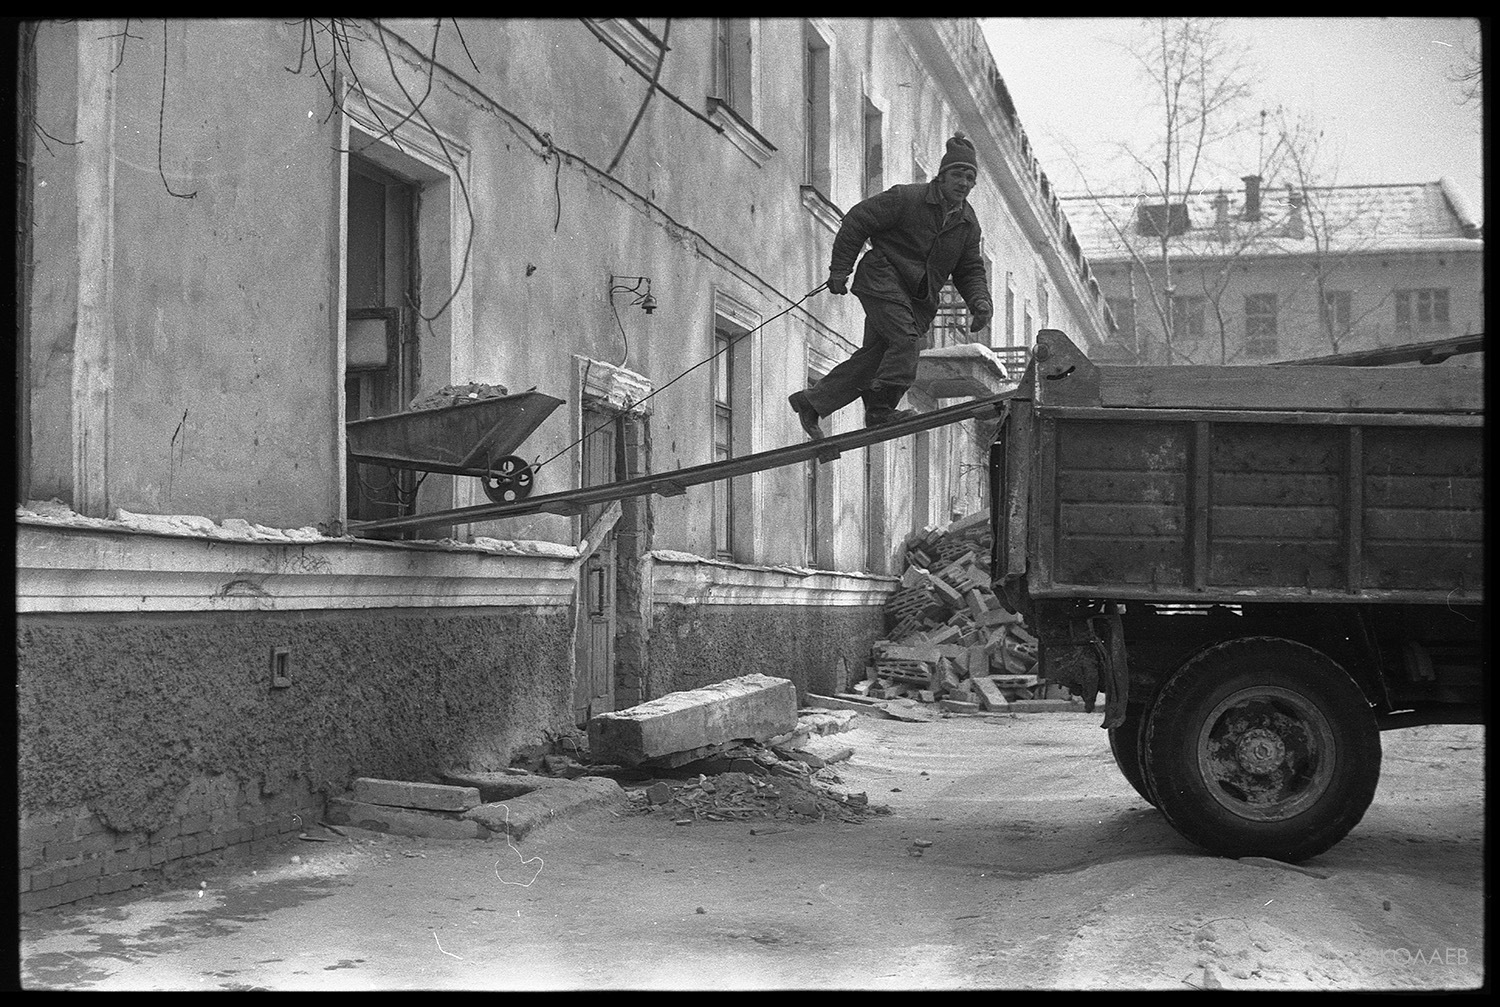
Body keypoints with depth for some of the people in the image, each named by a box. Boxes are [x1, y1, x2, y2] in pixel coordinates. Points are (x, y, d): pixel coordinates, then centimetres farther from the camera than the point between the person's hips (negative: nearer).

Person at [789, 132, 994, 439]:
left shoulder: (968, 223, 9)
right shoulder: (906, 198, -10)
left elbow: (969, 270, 16)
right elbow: (857, 220, -7)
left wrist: (980, 302, -4)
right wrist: (840, 269, -9)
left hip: (918, 298, 6)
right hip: (883, 281, -6)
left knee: (874, 355, 2)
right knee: (906, 341, -25)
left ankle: (811, 402, 12)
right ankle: (880, 408, -21)